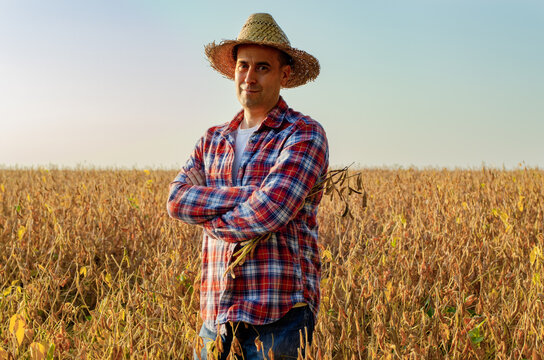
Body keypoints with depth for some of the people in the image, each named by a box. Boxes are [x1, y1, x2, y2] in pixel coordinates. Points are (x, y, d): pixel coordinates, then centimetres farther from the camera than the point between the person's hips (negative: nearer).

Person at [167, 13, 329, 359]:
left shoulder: (306, 135, -6)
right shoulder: (213, 140, 14)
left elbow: (265, 215, -19)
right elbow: (177, 199, -2)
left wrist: (206, 214, -2)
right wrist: (253, 194, -13)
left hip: (279, 315, -5)